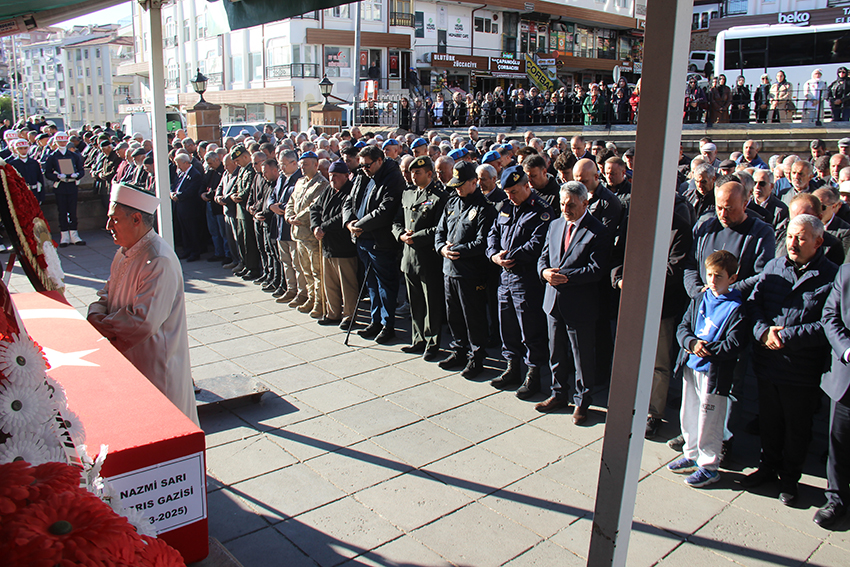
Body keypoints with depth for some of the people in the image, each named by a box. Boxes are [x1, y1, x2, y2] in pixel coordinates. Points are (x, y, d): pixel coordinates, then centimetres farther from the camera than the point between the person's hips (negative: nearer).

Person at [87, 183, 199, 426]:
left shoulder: (159, 262, -25)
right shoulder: (125, 253, 8)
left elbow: (144, 322, -28)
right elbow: (107, 292, 16)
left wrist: (103, 325, -15)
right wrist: (95, 315, -6)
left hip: (155, 366, -9)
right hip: (126, 359, 9)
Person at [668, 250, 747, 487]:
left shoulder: (736, 307, -11)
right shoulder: (699, 300, 7)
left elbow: (734, 344, -17)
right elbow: (683, 328, 6)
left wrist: (706, 349, -20)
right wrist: (692, 343, -13)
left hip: (715, 372, -6)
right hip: (691, 366, 6)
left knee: (709, 421, 3)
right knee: (688, 414, 18)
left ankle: (709, 466, 20)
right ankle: (692, 456, 36)